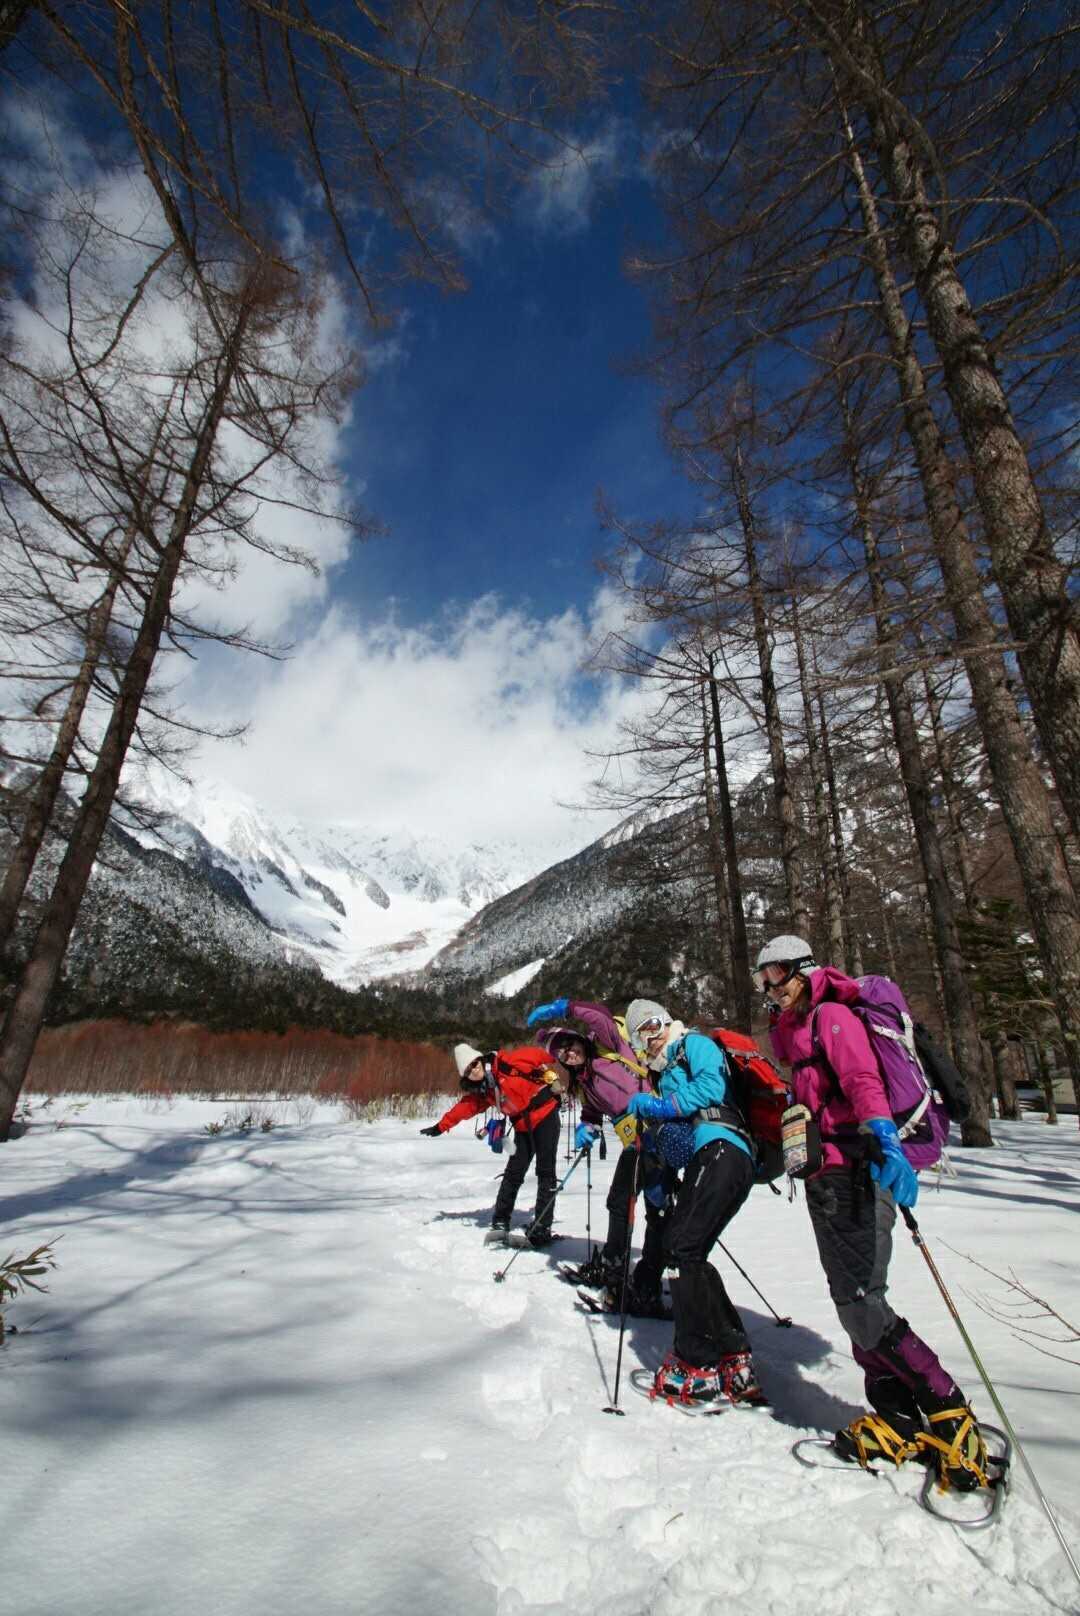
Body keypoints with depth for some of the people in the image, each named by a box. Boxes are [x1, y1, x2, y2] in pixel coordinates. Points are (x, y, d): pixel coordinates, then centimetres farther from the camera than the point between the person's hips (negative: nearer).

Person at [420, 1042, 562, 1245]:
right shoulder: (480, 1091, 3)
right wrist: (441, 1126, 14)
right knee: (514, 1172, 5)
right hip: (523, 1126, 5)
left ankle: (542, 1226, 3)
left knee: (545, 1171, -4)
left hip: (545, 1115, -5)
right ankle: (500, 1222, 19)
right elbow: (464, 1107, 12)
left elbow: (535, 1054, -16)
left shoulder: (506, 1062, -18)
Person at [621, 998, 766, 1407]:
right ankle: (733, 1360, 13)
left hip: (723, 1149, -10)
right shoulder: (666, 1073, 30)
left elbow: (712, 1086, -14)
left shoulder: (695, 1044, 5)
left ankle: (699, 1365, -7)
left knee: (683, 1248, -13)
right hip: (705, 1160, 10)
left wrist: (660, 1104, -10)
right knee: (677, 1247, 6)